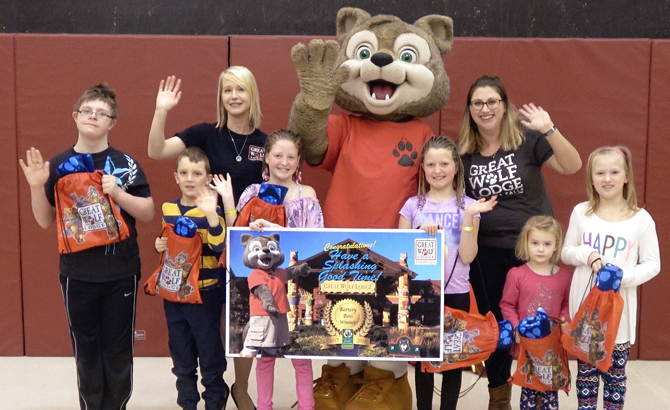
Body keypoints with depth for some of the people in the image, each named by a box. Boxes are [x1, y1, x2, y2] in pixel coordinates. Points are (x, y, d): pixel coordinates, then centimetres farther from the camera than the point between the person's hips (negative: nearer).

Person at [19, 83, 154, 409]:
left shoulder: (124, 164, -3)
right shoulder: (58, 165, 2)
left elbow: (148, 214, -5)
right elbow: (45, 222, 5)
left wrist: (117, 192, -20)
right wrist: (36, 187, -11)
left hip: (120, 273, -1)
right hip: (76, 274, 2)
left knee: (118, 349, 9)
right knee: (85, 349, 12)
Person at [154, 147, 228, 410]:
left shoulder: (212, 210, -11)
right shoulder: (168, 209, 4)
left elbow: (220, 248, -25)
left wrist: (211, 214, -37)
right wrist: (159, 246, -3)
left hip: (205, 293, -5)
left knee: (210, 354, 6)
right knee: (181, 356, 16)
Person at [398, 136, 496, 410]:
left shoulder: (467, 206, -1)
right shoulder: (412, 205, 1)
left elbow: (467, 256, -9)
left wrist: (469, 217, -17)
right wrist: (421, 233, -15)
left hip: (455, 292, 0)